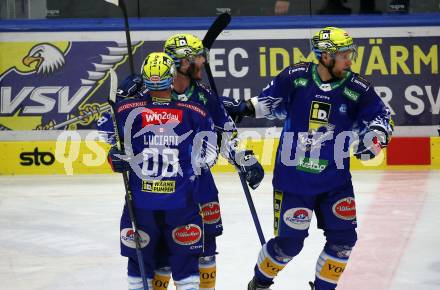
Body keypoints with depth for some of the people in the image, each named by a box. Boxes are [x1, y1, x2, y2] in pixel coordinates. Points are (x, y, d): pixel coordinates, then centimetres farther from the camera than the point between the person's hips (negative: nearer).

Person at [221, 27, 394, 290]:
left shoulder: (357, 88, -8)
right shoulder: (295, 78, -11)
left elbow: (382, 116, 1)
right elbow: (271, 101, 7)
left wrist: (375, 136, -19)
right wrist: (244, 108, -4)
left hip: (335, 180, 3)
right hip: (292, 177, -3)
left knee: (343, 238, -1)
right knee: (289, 241, 2)